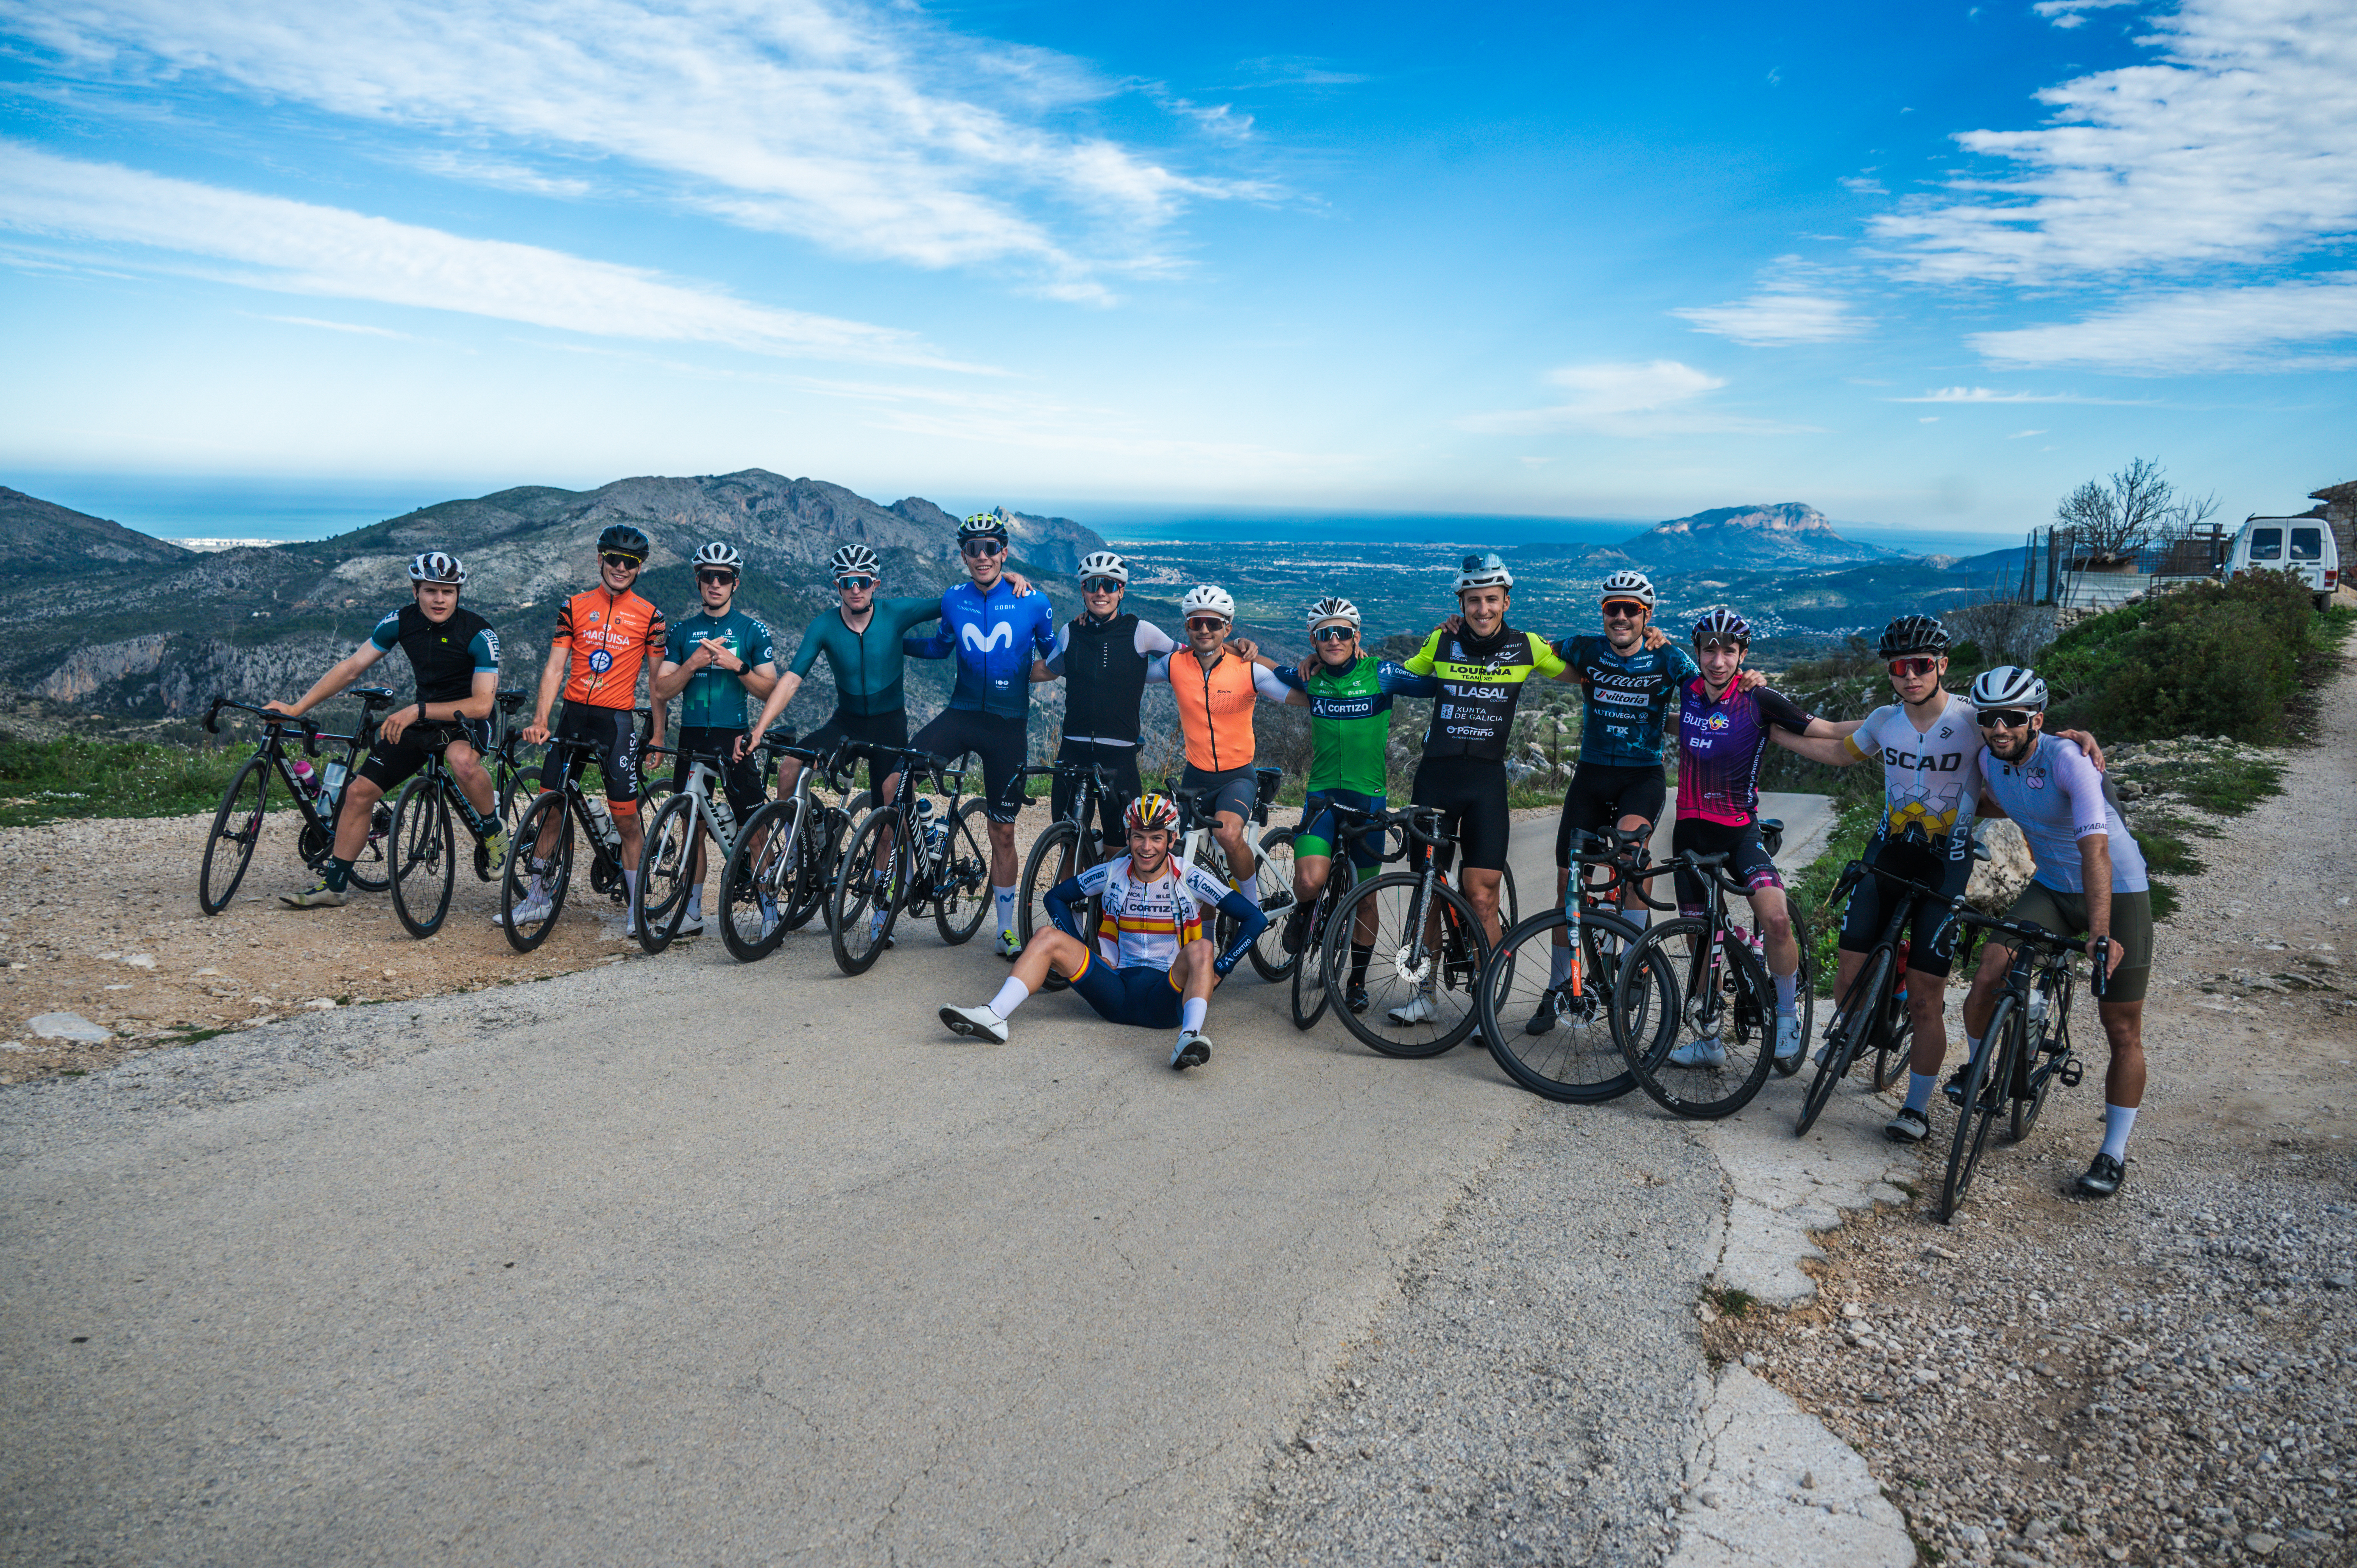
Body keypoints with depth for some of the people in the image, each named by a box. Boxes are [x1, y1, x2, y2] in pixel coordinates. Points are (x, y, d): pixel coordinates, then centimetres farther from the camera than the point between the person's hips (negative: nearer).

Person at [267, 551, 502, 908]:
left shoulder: (479, 634, -20)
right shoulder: (402, 622, -7)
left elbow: (482, 705, -25)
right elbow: (351, 668, 0)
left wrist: (418, 711, -29)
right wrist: (297, 708, -4)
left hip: (466, 720, -5)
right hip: (421, 719, 5)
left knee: (463, 760, -40)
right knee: (359, 792, -2)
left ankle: (492, 829, -11)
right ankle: (332, 886, 13)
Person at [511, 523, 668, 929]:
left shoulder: (649, 615, 2)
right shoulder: (574, 606, 7)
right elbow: (555, 667, 3)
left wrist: (658, 735, 1)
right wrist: (540, 719, -9)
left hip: (618, 720, -2)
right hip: (573, 714, 3)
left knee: (626, 818, -4)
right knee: (550, 806, 5)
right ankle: (537, 898, 19)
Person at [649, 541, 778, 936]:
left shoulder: (753, 630, 5)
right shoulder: (682, 632, 10)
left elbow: (770, 689, 1)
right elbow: (661, 691, 4)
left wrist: (737, 666, -15)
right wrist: (693, 663, -11)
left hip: (734, 738, -2)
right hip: (693, 738, 3)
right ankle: (692, 912, 14)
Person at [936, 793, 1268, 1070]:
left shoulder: (1189, 878, -4)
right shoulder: (1113, 873, 5)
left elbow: (1255, 919, -5)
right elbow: (1057, 896, 18)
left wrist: (1217, 971, -7)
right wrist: (1080, 953, 9)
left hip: (1167, 996, -3)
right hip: (1116, 991, 3)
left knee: (1201, 949, -33)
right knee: (1048, 937, -12)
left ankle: (1190, 1035, -52)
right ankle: (994, 1017, -27)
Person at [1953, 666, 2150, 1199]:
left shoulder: (2068, 760, -28)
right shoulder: (1991, 761, -9)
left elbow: (2095, 850, -38)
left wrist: (2101, 932, -46)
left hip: (2117, 892, -5)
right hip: (2051, 887, 5)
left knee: (2123, 1031, -1)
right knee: (1988, 976, -15)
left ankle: (2114, 1154, 11)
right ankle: (1975, 1068, 14)